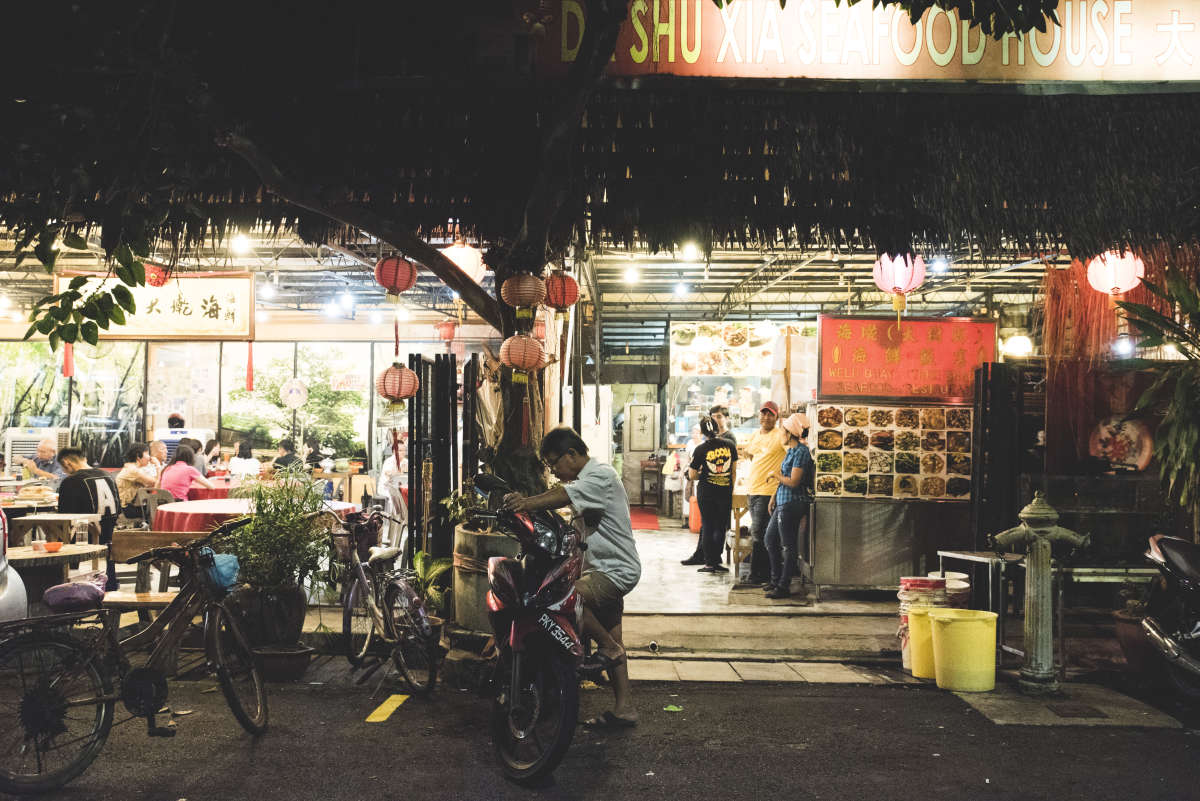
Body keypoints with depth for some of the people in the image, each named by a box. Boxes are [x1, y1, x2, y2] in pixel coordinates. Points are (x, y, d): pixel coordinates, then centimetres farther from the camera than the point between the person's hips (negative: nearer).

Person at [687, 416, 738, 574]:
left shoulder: (701, 449, -8)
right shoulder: (730, 446, 0)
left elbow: (692, 475, -4)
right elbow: (734, 471, 7)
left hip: (706, 492, -2)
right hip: (725, 492, 2)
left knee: (707, 527, 7)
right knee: (721, 527, 9)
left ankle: (709, 563, 6)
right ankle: (717, 562, 9)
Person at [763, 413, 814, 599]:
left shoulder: (801, 451, -16)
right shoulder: (791, 450, 13)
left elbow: (793, 482, -21)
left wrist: (777, 476, -5)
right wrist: (774, 497, 18)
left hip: (792, 503, -10)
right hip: (783, 502, 10)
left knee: (789, 546, -2)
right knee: (770, 540, 17)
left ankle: (784, 586, 6)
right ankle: (776, 580, 27)